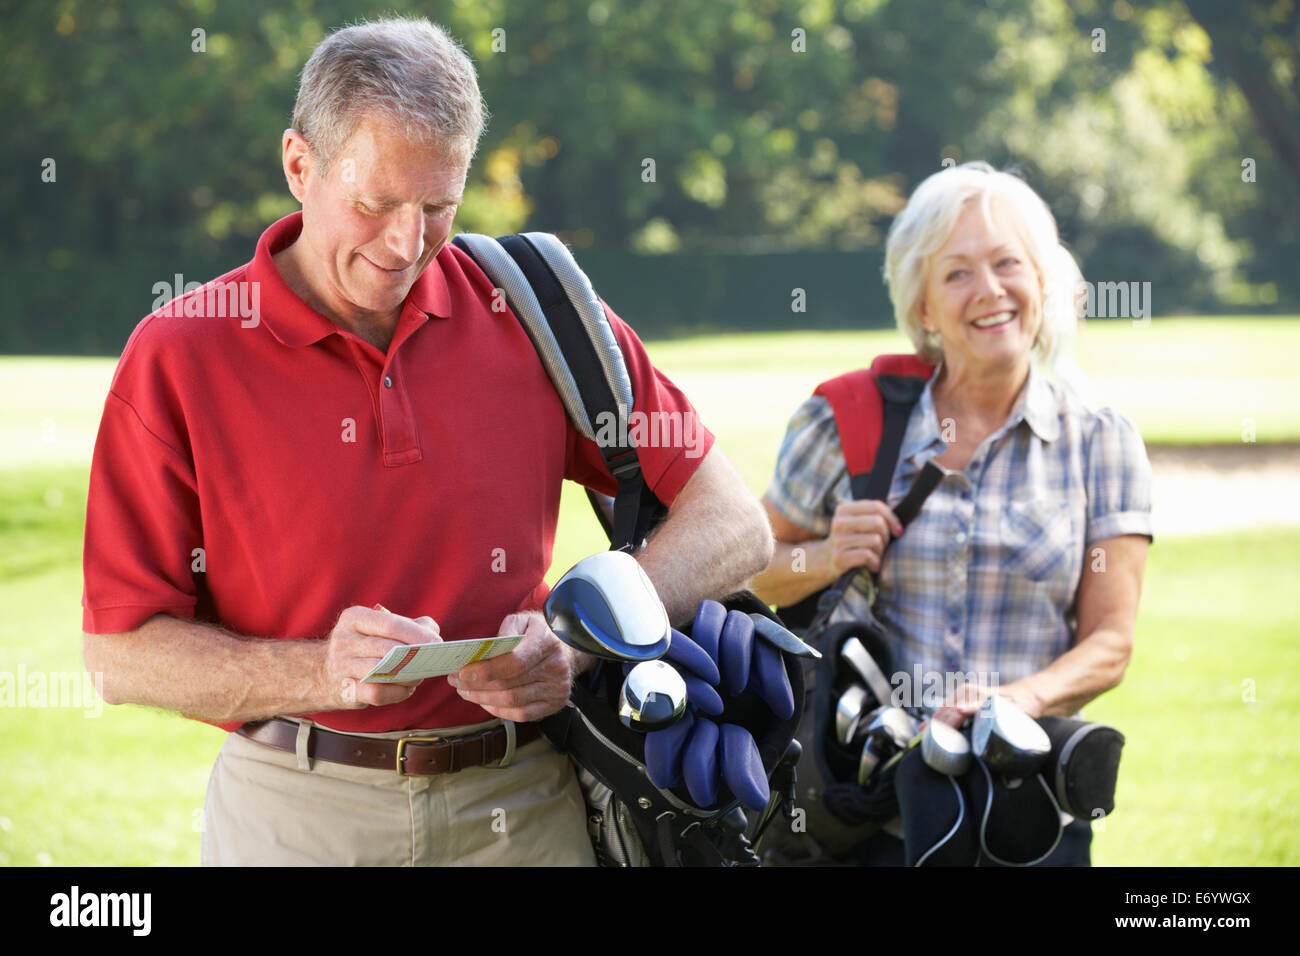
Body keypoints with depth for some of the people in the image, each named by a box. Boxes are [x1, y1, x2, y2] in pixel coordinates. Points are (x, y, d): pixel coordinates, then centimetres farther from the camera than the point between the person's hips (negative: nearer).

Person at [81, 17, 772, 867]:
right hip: (296, 816, -1)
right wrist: (320, 672, -21)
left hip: (523, 809, 2)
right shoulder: (178, 357, -4)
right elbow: (118, 652, -6)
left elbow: (734, 525, 0)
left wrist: (576, 642, -16)